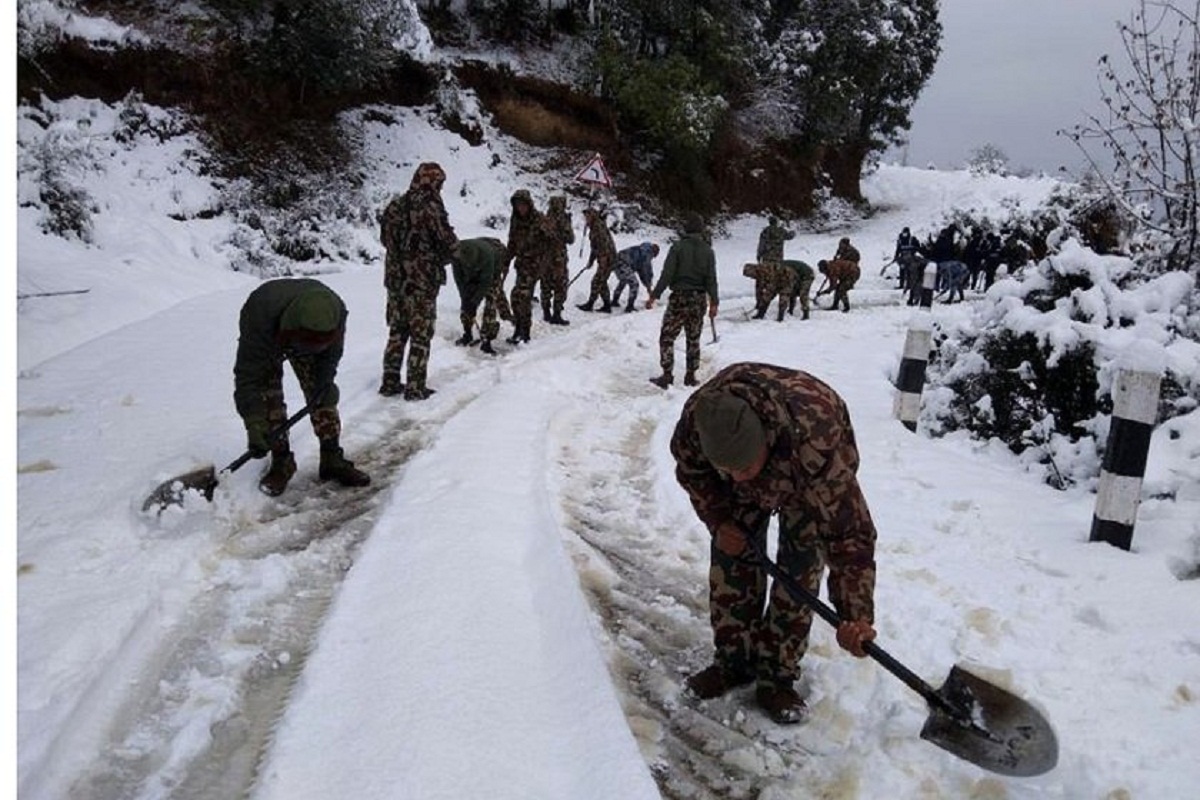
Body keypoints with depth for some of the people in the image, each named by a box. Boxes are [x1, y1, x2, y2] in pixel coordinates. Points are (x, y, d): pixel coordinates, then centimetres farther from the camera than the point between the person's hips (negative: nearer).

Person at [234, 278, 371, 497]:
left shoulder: (336, 312, -36)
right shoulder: (261, 316, -46)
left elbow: (330, 355, -14)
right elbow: (248, 375, -41)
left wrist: (323, 385, -20)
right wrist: (255, 425, -44)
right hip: (265, 341, -2)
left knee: (322, 393, -5)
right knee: (268, 397, -12)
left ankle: (332, 460, 4)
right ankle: (281, 463, 2)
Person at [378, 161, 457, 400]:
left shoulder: (394, 205, 5)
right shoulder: (431, 208, -16)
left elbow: (385, 238, 15)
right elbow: (449, 243, -12)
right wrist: (439, 258, 8)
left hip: (395, 279, 6)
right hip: (423, 281, -6)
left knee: (397, 331, 17)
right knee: (421, 335, 4)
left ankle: (390, 382, 23)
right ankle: (415, 387, 9)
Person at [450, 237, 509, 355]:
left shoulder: (487, 254, -42)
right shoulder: (456, 254, -30)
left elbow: (486, 282, -34)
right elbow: (459, 278, -17)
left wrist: (475, 302, -34)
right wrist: (465, 298, -22)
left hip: (491, 275, -4)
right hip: (472, 277, 4)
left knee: (490, 306, -16)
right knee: (466, 302, -2)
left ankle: (486, 341, -14)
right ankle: (467, 335, 16)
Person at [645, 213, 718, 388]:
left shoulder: (678, 247, -9)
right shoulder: (708, 250, 2)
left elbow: (667, 275, -12)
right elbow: (711, 279, 2)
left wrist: (654, 296, -7)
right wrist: (714, 302, 6)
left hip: (679, 297, -4)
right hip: (699, 299, 4)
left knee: (667, 337, 2)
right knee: (694, 338, 14)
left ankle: (667, 375, -4)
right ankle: (691, 375, 17)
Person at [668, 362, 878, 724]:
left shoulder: (818, 447, -49)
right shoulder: (697, 417, -38)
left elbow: (849, 531, -42)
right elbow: (690, 468, -12)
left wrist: (855, 613, -45)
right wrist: (719, 520, -18)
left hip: (810, 481, -3)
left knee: (799, 571, -10)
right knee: (731, 558, 0)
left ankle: (777, 677, 4)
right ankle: (732, 661, 17)